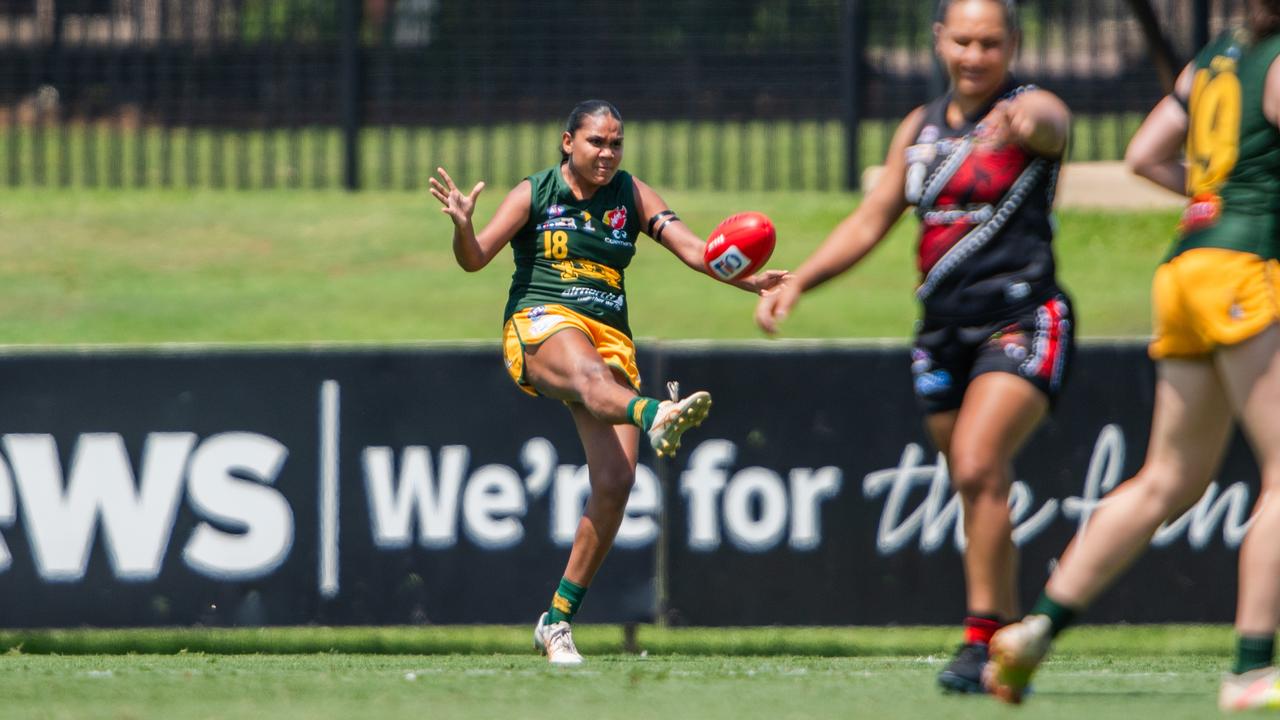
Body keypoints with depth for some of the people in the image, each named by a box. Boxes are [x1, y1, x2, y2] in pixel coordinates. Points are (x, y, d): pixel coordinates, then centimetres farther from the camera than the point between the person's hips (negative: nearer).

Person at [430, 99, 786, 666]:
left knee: (616, 480, -12)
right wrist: (462, 225, -23)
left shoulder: (631, 195, 13)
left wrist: (745, 279, -13)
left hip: (611, 336, 4)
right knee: (590, 373, -41)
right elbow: (475, 259, 0)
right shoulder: (535, 194, 6)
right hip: (541, 322, -4)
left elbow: (689, 247, 4)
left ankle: (558, 619, 0)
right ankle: (655, 417, -81)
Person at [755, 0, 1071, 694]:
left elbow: (1047, 122, -30)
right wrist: (796, 281, 6)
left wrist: (1022, 123, -55)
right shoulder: (920, 128, 15)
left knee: (978, 469, -22)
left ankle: (983, 642, -19)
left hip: (1021, 320, -6)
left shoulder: (1032, 107, -4)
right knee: (979, 491, 7)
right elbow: (870, 220, 18)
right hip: (943, 328, 6)